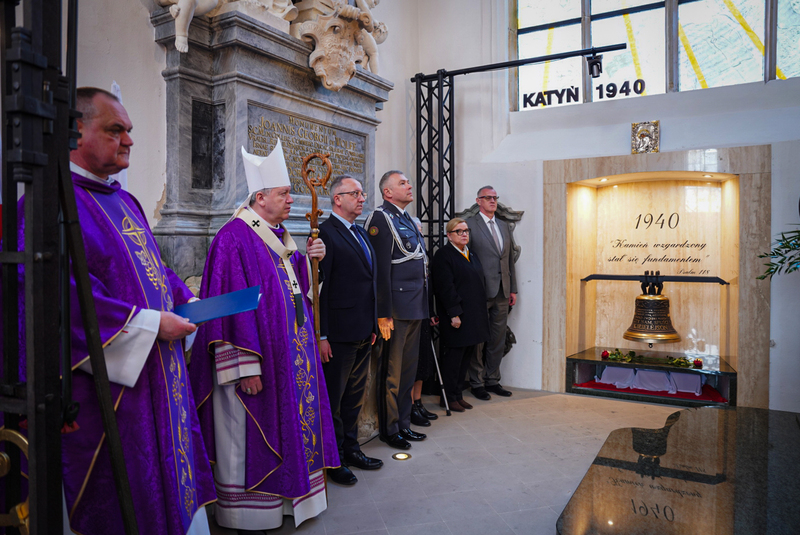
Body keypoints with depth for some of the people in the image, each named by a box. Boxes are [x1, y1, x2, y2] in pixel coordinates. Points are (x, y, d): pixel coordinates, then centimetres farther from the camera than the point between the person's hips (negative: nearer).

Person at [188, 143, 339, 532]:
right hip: (259, 358, -9)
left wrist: (309, 258, 0)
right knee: (251, 434, 4)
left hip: (288, 355, 9)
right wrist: (246, 366, -23)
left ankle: (280, 497, 35)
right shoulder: (235, 237, -16)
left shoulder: (278, 236, 12)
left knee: (287, 424, 18)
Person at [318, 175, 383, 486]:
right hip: (339, 333, -8)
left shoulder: (361, 233, 15)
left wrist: (373, 325, 16)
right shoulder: (326, 233, -12)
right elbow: (319, 287, -17)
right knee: (333, 399, 6)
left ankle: (350, 448, 34)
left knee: (355, 395, 19)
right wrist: (321, 336, -19)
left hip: (363, 333, 9)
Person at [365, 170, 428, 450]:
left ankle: (404, 423, 30)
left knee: (408, 369, 17)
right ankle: (389, 429, 18)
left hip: (415, 306, 9)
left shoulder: (408, 219, 17)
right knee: (392, 371, 3)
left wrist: (424, 306, 18)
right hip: (397, 308, -9)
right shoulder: (381, 219, -12)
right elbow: (381, 269, -18)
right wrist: (383, 313, -20)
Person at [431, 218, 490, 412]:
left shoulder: (472, 255, 17)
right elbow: (445, 287, -16)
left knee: (467, 356, 12)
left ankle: (458, 394, 23)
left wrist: (482, 313, 16)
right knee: (454, 356, -1)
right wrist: (454, 314, -21)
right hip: (456, 316, -8)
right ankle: (449, 397, 11)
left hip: (475, 315, 8)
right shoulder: (443, 255, -9)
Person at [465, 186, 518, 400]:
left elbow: (510, 259, 17)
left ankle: (492, 380, 23)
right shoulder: (469, 224, -4)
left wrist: (513, 289, 13)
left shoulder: (504, 226, 16)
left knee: (498, 339, 11)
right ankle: (477, 383, 15)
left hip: (502, 291, 6)